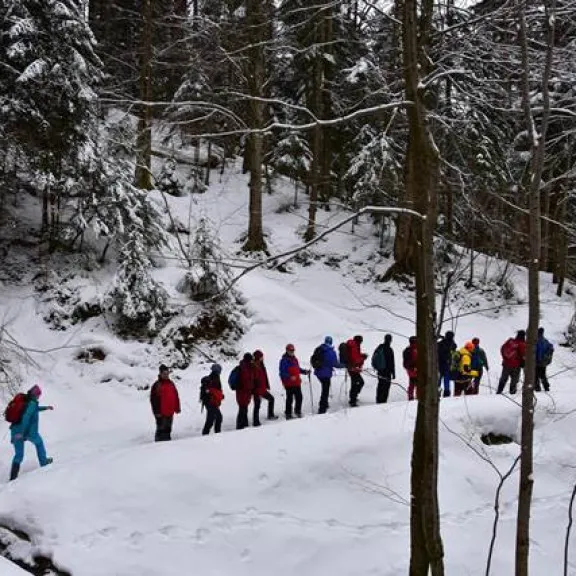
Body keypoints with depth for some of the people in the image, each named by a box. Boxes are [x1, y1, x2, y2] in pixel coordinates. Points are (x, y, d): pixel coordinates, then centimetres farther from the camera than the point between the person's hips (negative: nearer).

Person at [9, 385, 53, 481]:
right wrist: (22, 432, -27)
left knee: (18, 455, 10)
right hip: (29, 431, -6)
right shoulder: (32, 402, -12)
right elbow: (26, 416, -24)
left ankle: (13, 477, 1)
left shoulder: (25, 400, 13)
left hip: (15, 430, 6)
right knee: (39, 442, 26)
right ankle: (43, 461, 40)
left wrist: (45, 408, 44)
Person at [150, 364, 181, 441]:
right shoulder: (157, 385, -7)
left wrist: (177, 408, 14)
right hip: (161, 413, -6)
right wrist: (156, 411, -14)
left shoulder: (171, 384, 12)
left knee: (168, 429, 14)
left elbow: (176, 396, 17)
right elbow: (153, 399, -10)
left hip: (170, 412, 6)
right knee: (161, 430, -5)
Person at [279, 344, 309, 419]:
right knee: (290, 399, -2)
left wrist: (305, 371, 10)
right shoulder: (284, 360, -10)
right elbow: (282, 372, -16)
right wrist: (290, 377, -27)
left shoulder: (295, 359, 15)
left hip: (297, 382, 7)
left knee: (299, 397, 10)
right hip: (289, 384, -7)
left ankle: (298, 411, 29)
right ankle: (288, 414, 9)